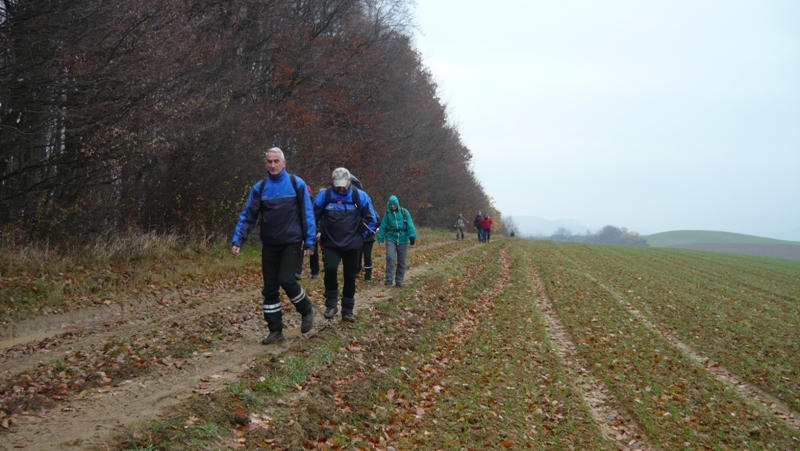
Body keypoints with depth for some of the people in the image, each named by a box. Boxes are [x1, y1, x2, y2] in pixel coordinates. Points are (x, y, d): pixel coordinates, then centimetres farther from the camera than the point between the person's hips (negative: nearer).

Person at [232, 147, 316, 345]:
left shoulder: (296, 184, -3)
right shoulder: (259, 188, 3)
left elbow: (307, 214, -2)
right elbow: (248, 216, 1)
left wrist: (309, 240, -6)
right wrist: (238, 240, -9)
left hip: (292, 243, -4)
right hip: (270, 245, 4)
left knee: (286, 279, -17)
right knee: (270, 288, 4)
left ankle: (307, 310, 10)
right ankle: (275, 331, 13)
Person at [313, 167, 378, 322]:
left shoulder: (359, 196, -7)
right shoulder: (324, 195, -7)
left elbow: (372, 218, 2)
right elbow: (313, 215, 5)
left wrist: (361, 235, 2)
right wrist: (318, 232, 2)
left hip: (352, 245, 1)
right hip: (330, 244, -1)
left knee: (350, 277, 6)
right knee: (330, 269, -24)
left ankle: (347, 311, 20)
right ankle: (331, 304, -6)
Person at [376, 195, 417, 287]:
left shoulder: (404, 212, 0)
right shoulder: (387, 214, 5)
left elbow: (410, 225, -6)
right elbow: (383, 227, 6)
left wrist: (412, 236, -17)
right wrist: (380, 239, 0)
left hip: (403, 239, 0)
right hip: (391, 239, 0)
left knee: (402, 262, 5)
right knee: (390, 258, -17)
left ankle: (399, 281, 17)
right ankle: (389, 279, -13)